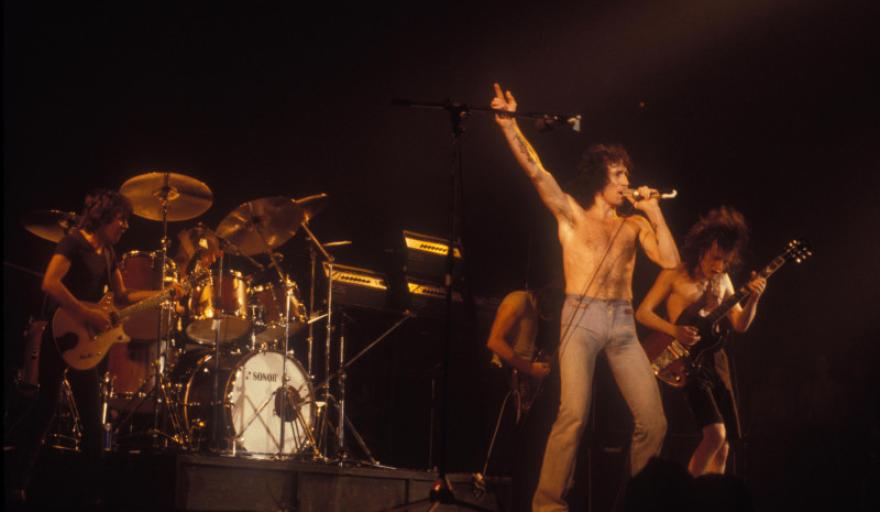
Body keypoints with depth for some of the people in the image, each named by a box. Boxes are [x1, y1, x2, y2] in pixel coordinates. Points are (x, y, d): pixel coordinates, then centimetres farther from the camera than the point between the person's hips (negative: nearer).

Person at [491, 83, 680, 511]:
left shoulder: (635, 225, 17)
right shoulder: (572, 214, 10)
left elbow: (670, 260, 4)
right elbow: (535, 170, -1)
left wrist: (654, 212, 6)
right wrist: (508, 123, -10)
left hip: (623, 323, 4)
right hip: (581, 318, -4)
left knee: (653, 421, -4)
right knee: (573, 415, -19)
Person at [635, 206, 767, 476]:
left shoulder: (722, 279, 11)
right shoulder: (674, 274, -5)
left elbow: (740, 324, 11)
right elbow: (643, 312, -6)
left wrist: (753, 298, -9)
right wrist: (675, 330, -23)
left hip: (715, 359, 6)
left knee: (723, 446, 5)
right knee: (715, 433, -21)